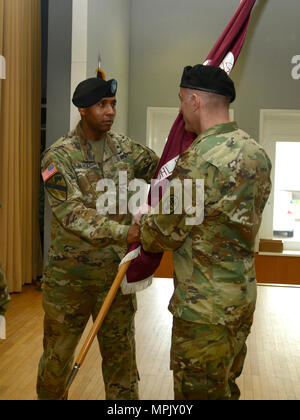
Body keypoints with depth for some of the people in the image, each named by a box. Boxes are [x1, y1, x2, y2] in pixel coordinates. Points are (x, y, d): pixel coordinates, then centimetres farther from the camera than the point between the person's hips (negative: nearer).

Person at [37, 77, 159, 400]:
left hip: (116, 274, 3)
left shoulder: (125, 148, 5)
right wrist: (123, 232, -33)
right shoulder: (59, 157, -11)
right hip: (70, 275, -3)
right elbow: (72, 214, -22)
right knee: (57, 356, 13)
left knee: (121, 355, 12)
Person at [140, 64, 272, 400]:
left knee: (198, 392, 6)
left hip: (204, 308, -9)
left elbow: (164, 232, -14)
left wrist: (141, 226, 8)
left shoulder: (201, 158, -22)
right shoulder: (255, 151, 5)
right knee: (225, 389, 23)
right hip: (242, 297, 9)